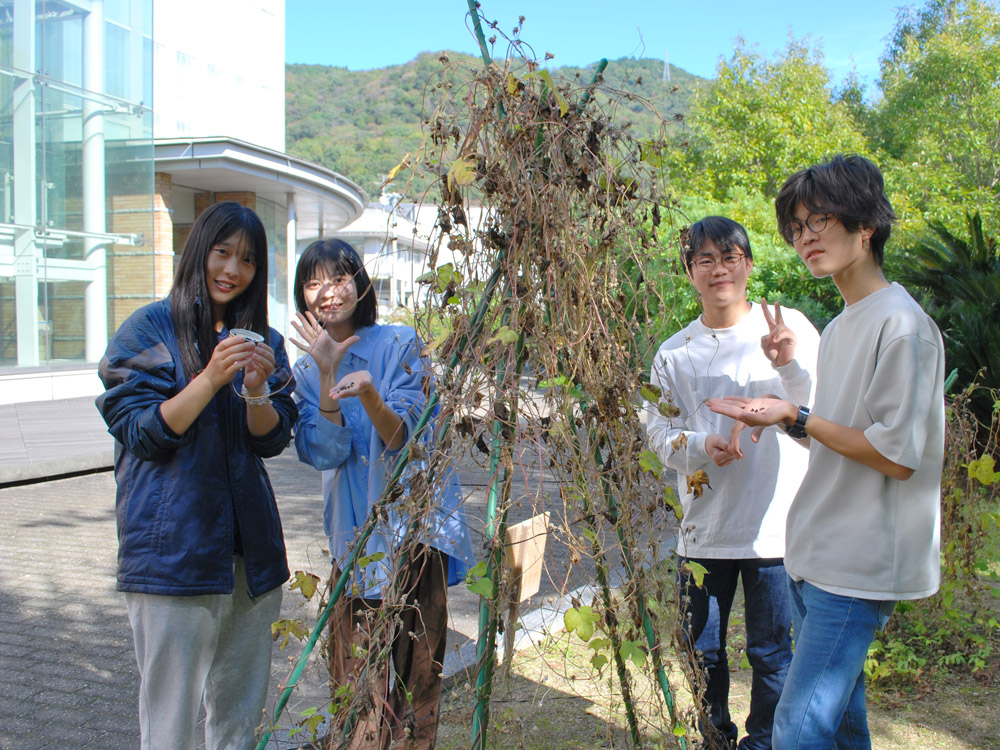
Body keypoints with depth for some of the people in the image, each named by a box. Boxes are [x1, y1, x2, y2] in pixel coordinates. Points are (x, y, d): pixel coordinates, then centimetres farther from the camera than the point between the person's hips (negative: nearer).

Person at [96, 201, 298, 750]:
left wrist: (256, 391, -14)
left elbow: (273, 440, 5)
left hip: (249, 547, 5)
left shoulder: (262, 340, 11)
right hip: (172, 547, -4)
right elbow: (142, 432, -9)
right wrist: (211, 378, -20)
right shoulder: (148, 330, -2)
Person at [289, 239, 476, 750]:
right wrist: (327, 372, -16)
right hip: (355, 532, 3)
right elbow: (326, 453, -8)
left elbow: (400, 437, -13)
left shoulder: (399, 344, -4)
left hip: (415, 521, -3)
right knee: (355, 675, 7)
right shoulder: (308, 367, 7)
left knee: (417, 671, 3)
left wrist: (368, 392, -31)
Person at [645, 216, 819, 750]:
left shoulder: (790, 327, -2)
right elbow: (658, 430, 3)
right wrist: (701, 445, -17)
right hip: (704, 526, 3)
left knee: (772, 653, 8)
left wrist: (790, 365, -25)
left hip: (774, 524, -2)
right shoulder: (674, 354, 5)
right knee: (703, 650, 15)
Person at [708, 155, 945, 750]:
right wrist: (783, 417, 6)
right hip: (818, 558, 9)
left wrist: (798, 417, -15)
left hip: (859, 566, -9)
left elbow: (897, 456, -17)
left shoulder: (901, 323, -14)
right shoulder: (839, 328, 15)